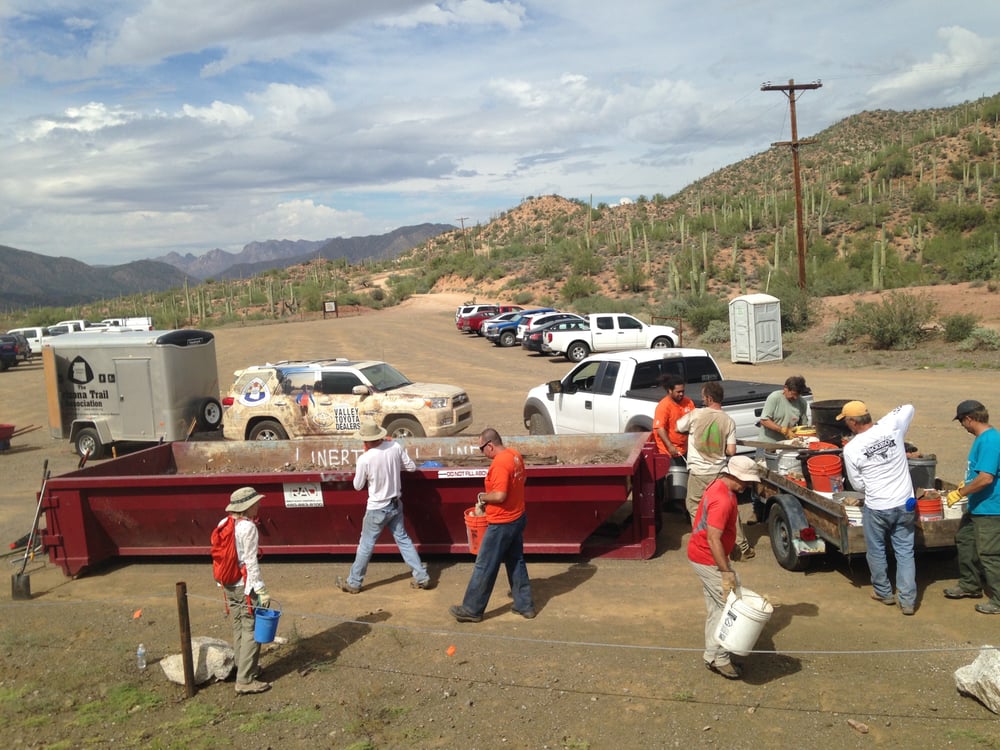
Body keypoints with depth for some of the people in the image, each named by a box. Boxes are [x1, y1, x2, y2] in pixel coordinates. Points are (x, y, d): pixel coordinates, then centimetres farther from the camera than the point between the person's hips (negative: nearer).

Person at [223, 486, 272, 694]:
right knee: (251, 631, -2)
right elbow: (251, 562, -19)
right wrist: (262, 590, -15)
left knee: (239, 628, 19)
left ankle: (241, 667, 31)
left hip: (229, 585, 8)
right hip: (245, 586, -8)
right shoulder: (248, 527, -18)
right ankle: (245, 680, 0)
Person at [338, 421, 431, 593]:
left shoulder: (364, 459, -23)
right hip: (396, 505, 5)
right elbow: (412, 467, 1)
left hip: (377, 509, -5)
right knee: (403, 539, 17)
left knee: (366, 546, 10)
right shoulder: (396, 447, -11)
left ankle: (353, 583, 23)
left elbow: (358, 486, -8)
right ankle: (422, 577, 18)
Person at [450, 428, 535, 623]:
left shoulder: (499, 463, -24)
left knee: (484, 567, 2)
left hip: (501, 524, -9)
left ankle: (472, 609, 12)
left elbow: (499, 496, -29)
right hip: (518, 518, 9)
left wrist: (482, 497, -10)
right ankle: (525, 605, 24)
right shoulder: (515, 455, 4)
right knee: (516, 562, 18)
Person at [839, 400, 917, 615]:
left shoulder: (851, 448, -14)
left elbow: (858, 485, -4)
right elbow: (908, 408, 13)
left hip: (876, 508, -3)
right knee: (905, 552, 12)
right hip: (905, 504, 3)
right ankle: (907, 600, 14)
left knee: (876, 552, 18)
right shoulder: (891, 427, -9)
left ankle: (883, 592, 32)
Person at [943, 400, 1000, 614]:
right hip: (976, 506, 11)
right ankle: (970, 585, 36)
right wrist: (966, 483, 18)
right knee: (964, 540, 21)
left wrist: (960, 493, -20)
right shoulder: (983, 438, 7)